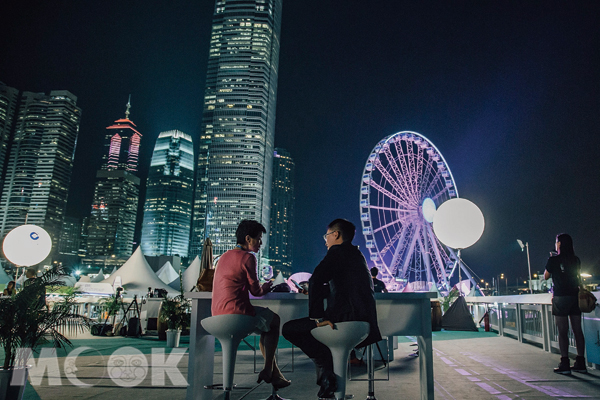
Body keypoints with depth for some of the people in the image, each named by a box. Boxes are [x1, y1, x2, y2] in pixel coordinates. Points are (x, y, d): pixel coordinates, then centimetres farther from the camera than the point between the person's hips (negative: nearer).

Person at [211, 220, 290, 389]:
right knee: (274, 320, 16)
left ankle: (274, 373, 33)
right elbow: (256, 291, -8)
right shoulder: (248, 257, -12)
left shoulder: (225, 256, 16)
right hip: (237, 313, -9)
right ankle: (268, 370, 22)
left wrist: (263, 287, 22)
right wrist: (266, 287, 15)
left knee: (265, 319, 28)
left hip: (218, 314, 9)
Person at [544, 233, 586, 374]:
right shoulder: (576, 260, 6)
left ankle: (565, 364, -2)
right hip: (575, 296, 5)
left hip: (560, 298, -5)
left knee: (563, 331, -3)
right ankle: (581, 363, 15)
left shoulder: (553, 260, -8)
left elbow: (546, 276, 4)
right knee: (577, 330, 9)